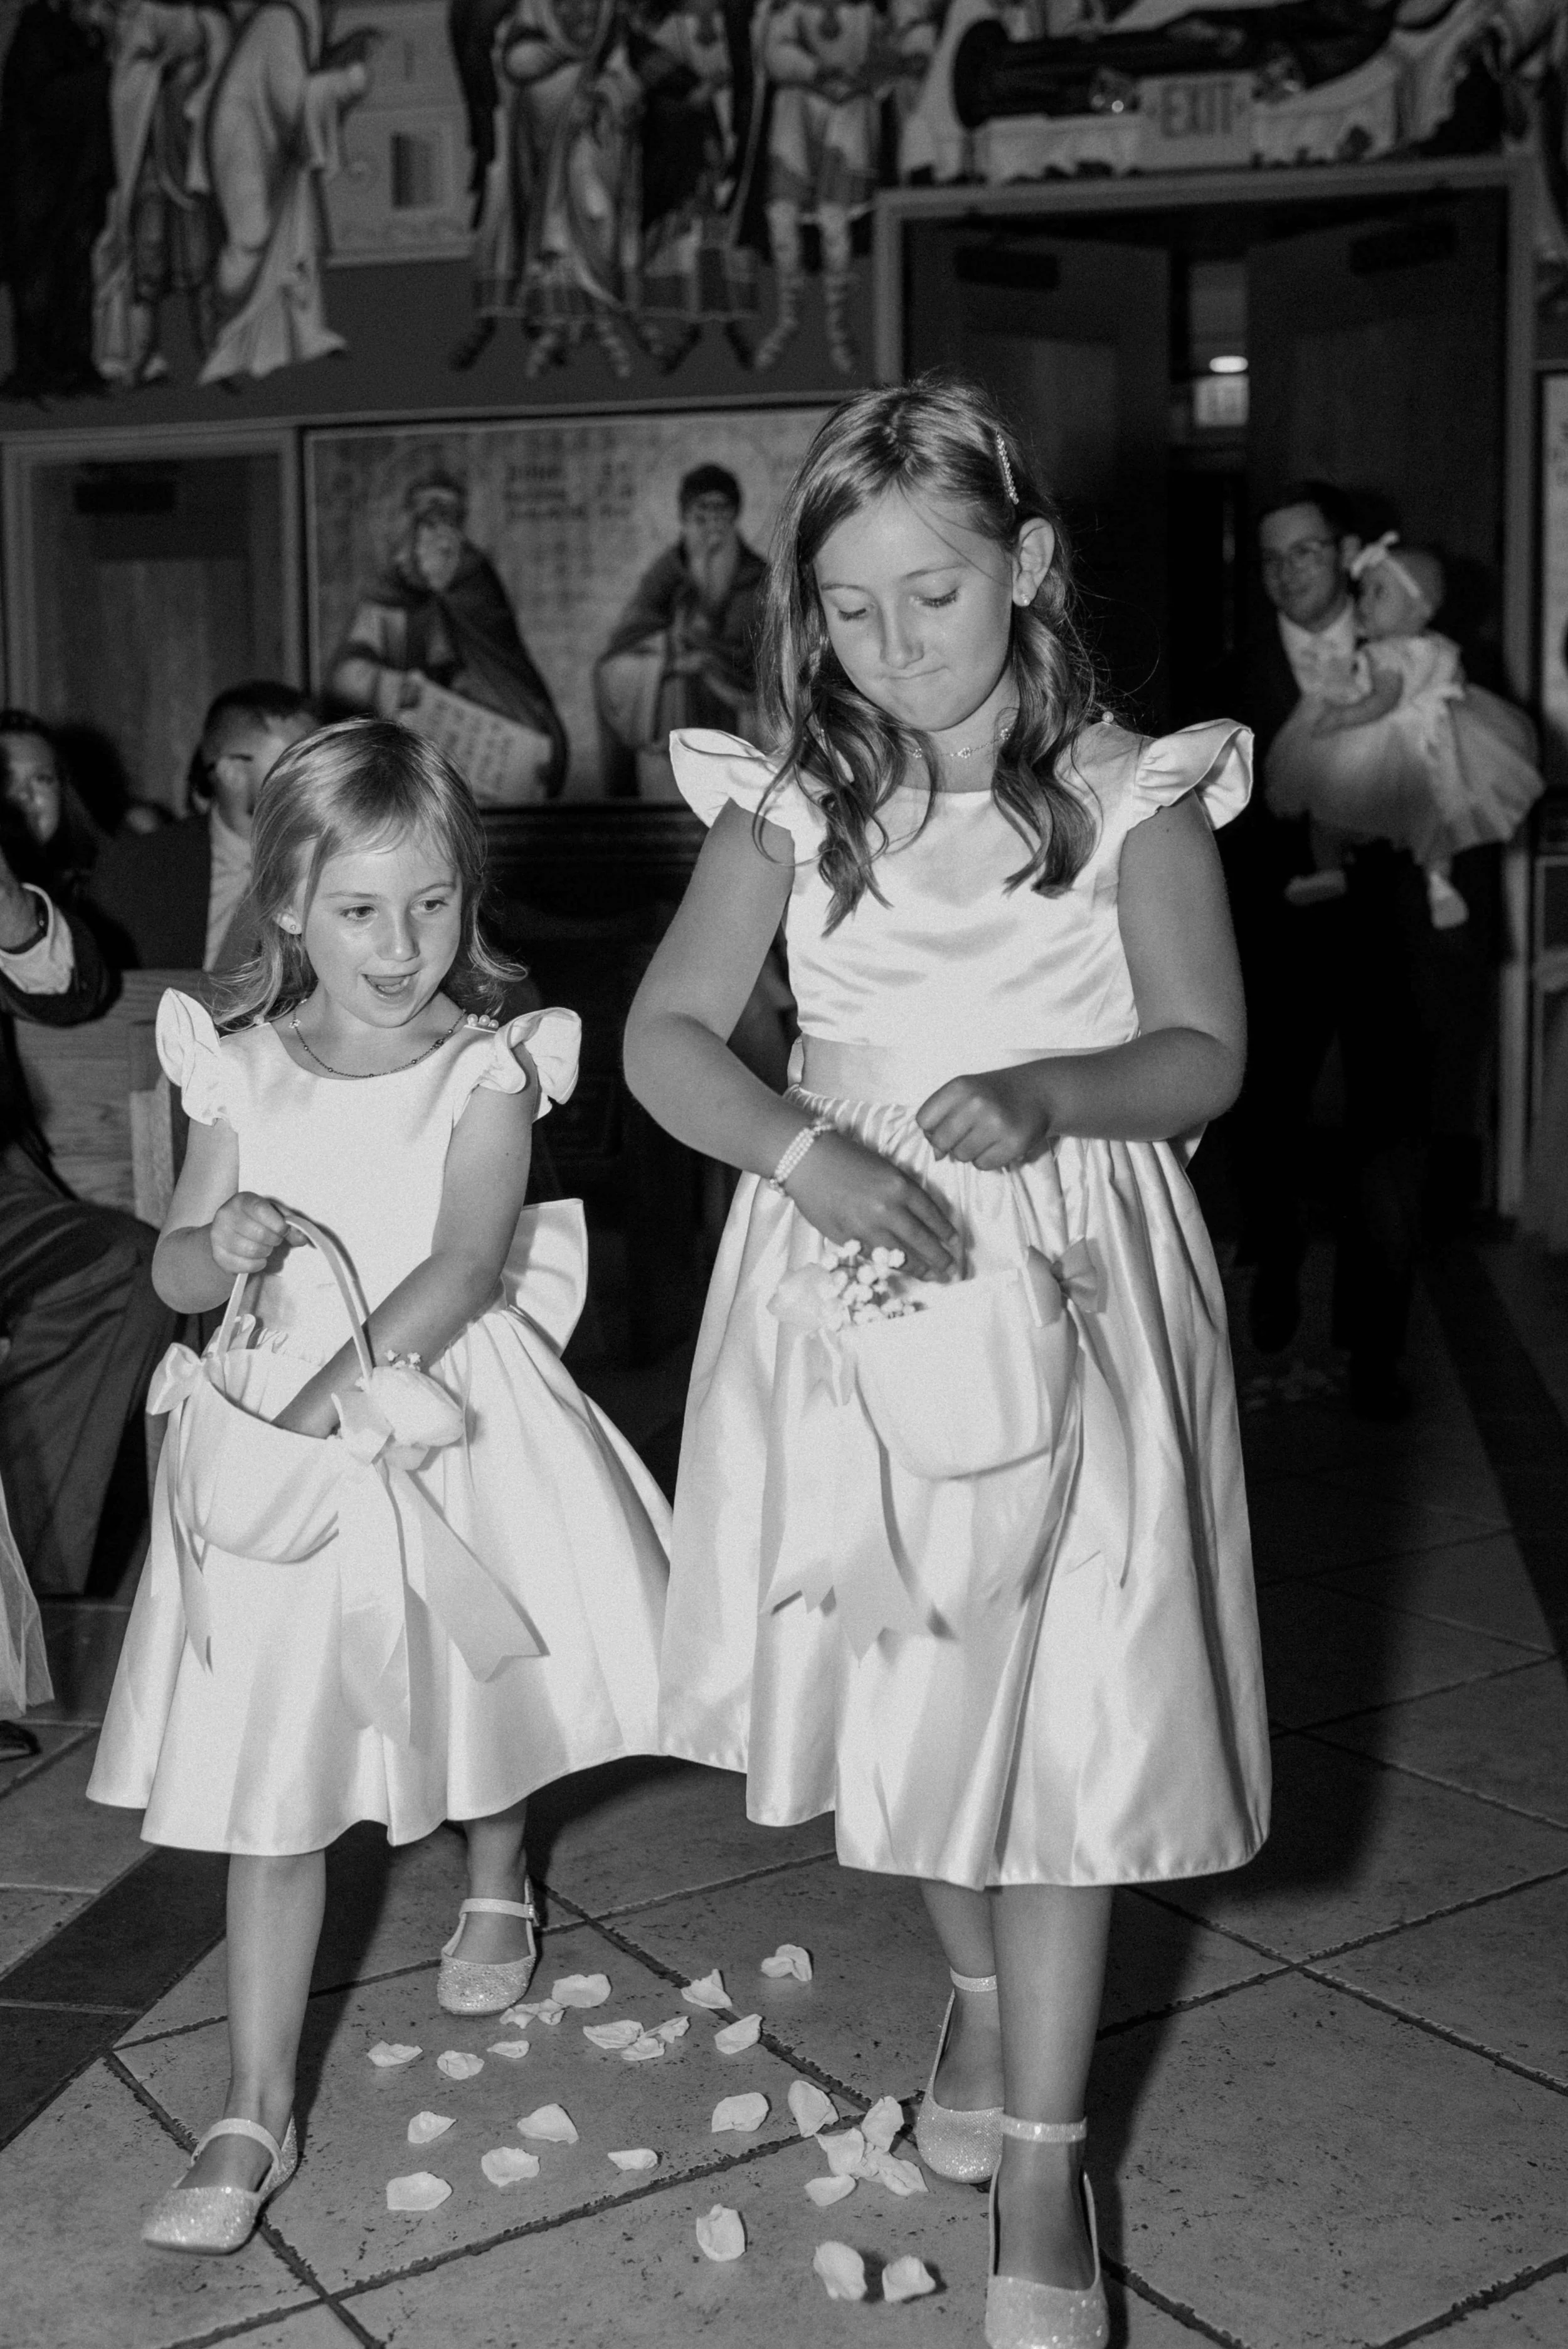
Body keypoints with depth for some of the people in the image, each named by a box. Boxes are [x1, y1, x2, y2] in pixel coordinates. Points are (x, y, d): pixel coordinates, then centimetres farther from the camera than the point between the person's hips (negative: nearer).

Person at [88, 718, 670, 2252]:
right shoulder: (242, 1075, -2)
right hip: (282, 1442, 1)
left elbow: (464, 1266, -21)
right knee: (270, 1786, 0)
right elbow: (173, 1276, 3)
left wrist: (331, 1394, -31)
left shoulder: (486, 1067, -9)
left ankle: (495, 1892, 54)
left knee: (489, 1712, 20)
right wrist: (224, 1243, -20)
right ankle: (255, 2118, 7)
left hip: (447, 1429, -1)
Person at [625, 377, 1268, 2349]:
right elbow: (665, 1036, -6)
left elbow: (1206, 1055, -5)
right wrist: (807, 1152, -23)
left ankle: (1042, 2158, 14)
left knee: (1066, 1705, 0)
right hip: (854, 1266, 3)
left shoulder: (1134, 795, -4)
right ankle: (978, 1991, 42)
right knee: (900, 1682, 13)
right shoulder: (792, 801, 1)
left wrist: (1045, 1095, -25)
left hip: (1068, 1280, -2)